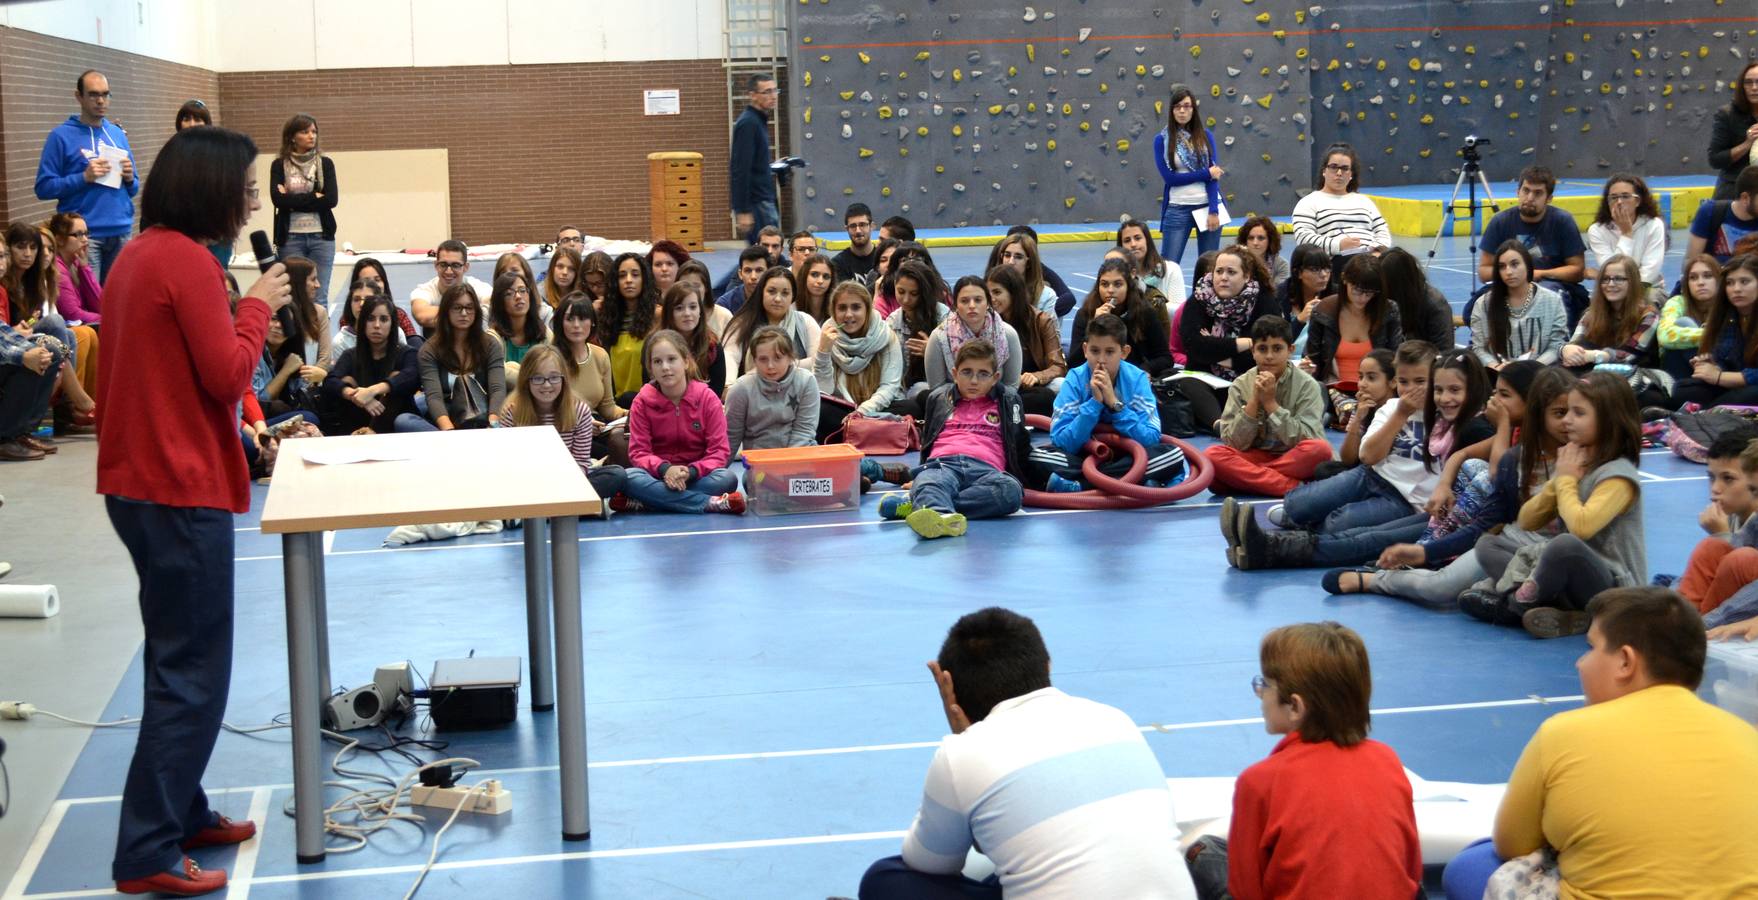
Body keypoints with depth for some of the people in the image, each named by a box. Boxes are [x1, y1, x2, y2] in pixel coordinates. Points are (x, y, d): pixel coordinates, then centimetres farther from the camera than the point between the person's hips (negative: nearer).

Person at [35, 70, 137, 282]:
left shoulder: (118, 134, 13)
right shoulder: (62, 136, -2)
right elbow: (44, 187, -7)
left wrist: (130, 179, -4)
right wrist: (84, 177, -17)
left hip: (121, 232, 5)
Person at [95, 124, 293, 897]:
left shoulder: (139, 256, 13)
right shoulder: (188, 261, -17)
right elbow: (227, 375, -18)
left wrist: (244, 307, 9)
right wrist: (258, 306, -5)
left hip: (138, 483, 10)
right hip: (182, 490, -10)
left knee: (178, 661, 19)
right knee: (193, 674, -4)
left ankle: (181, 814, 28)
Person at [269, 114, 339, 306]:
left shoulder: (325, 163, 7)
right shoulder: (279, 165, 5)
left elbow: (332, 199, -5)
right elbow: (278, 199, -9)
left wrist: (293, 200, -7)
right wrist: (315, 197, -9)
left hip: (321, 235, 1)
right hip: (290, 236, -1)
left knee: (319, 296, -1)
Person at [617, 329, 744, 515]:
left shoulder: (707, 398, -3)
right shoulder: (643, 401, -1)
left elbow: (718, 452, -7)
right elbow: (639, 451, -5)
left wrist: (691, 472, -26)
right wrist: (664, 469, -27)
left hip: (695, 476, 0)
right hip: (658, 476, 0)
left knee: (728, 479, -32)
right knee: (628, 478, -33)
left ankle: (642, 503, -30)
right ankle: (712, 503, -33)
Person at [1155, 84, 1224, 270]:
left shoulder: (1205, 136, 5)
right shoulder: (1162, 140, 0)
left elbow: (1215, 174, -2)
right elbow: (1169, 177, -7)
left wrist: (1213, 211, -12)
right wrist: (1207, 174, -8)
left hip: (1208, 206, 2)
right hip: (1178, 209, -2)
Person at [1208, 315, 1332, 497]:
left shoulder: (1307, 385, -5)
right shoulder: (1241, 385, 0)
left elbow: (1304, 441, -15)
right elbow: (1233, 442, -7)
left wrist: (1270, 402, -18)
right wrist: (1254, 401, -17)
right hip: (1254, 458, 1)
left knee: (1320, 449, -33)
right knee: (1214, 455, -26)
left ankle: (1242, 481, -24)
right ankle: (1294, 487, -29)